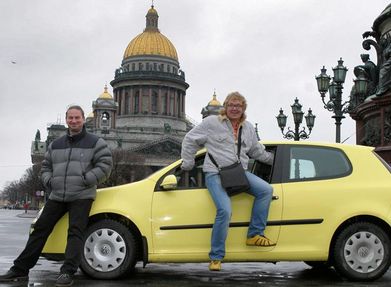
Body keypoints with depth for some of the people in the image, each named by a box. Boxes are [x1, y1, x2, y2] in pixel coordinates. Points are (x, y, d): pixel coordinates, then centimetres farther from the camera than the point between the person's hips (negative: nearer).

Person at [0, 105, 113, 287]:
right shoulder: (56, 145, 18)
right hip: (57, 196, 5)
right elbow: (46, 166, 25)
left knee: (75, 232, -14)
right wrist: (49, 181, 5)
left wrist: (86, 180, -13)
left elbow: (105, 165, -5)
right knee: (40, 229, 4)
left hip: (81, 196, -5)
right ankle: (20, 270, 9)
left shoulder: (95, 143, 2)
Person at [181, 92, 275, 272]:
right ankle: (216, 257, -11)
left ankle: (254, 235, -6)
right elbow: (190, 140, 7)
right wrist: (188, 165, 9)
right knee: (225, 211, -25)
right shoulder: (211, 122, 0)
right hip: (215, 174, -5)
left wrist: (275, 159, 28)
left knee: (266, 190, -17)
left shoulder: (248, 128, 17)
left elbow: (257, 152, 31)